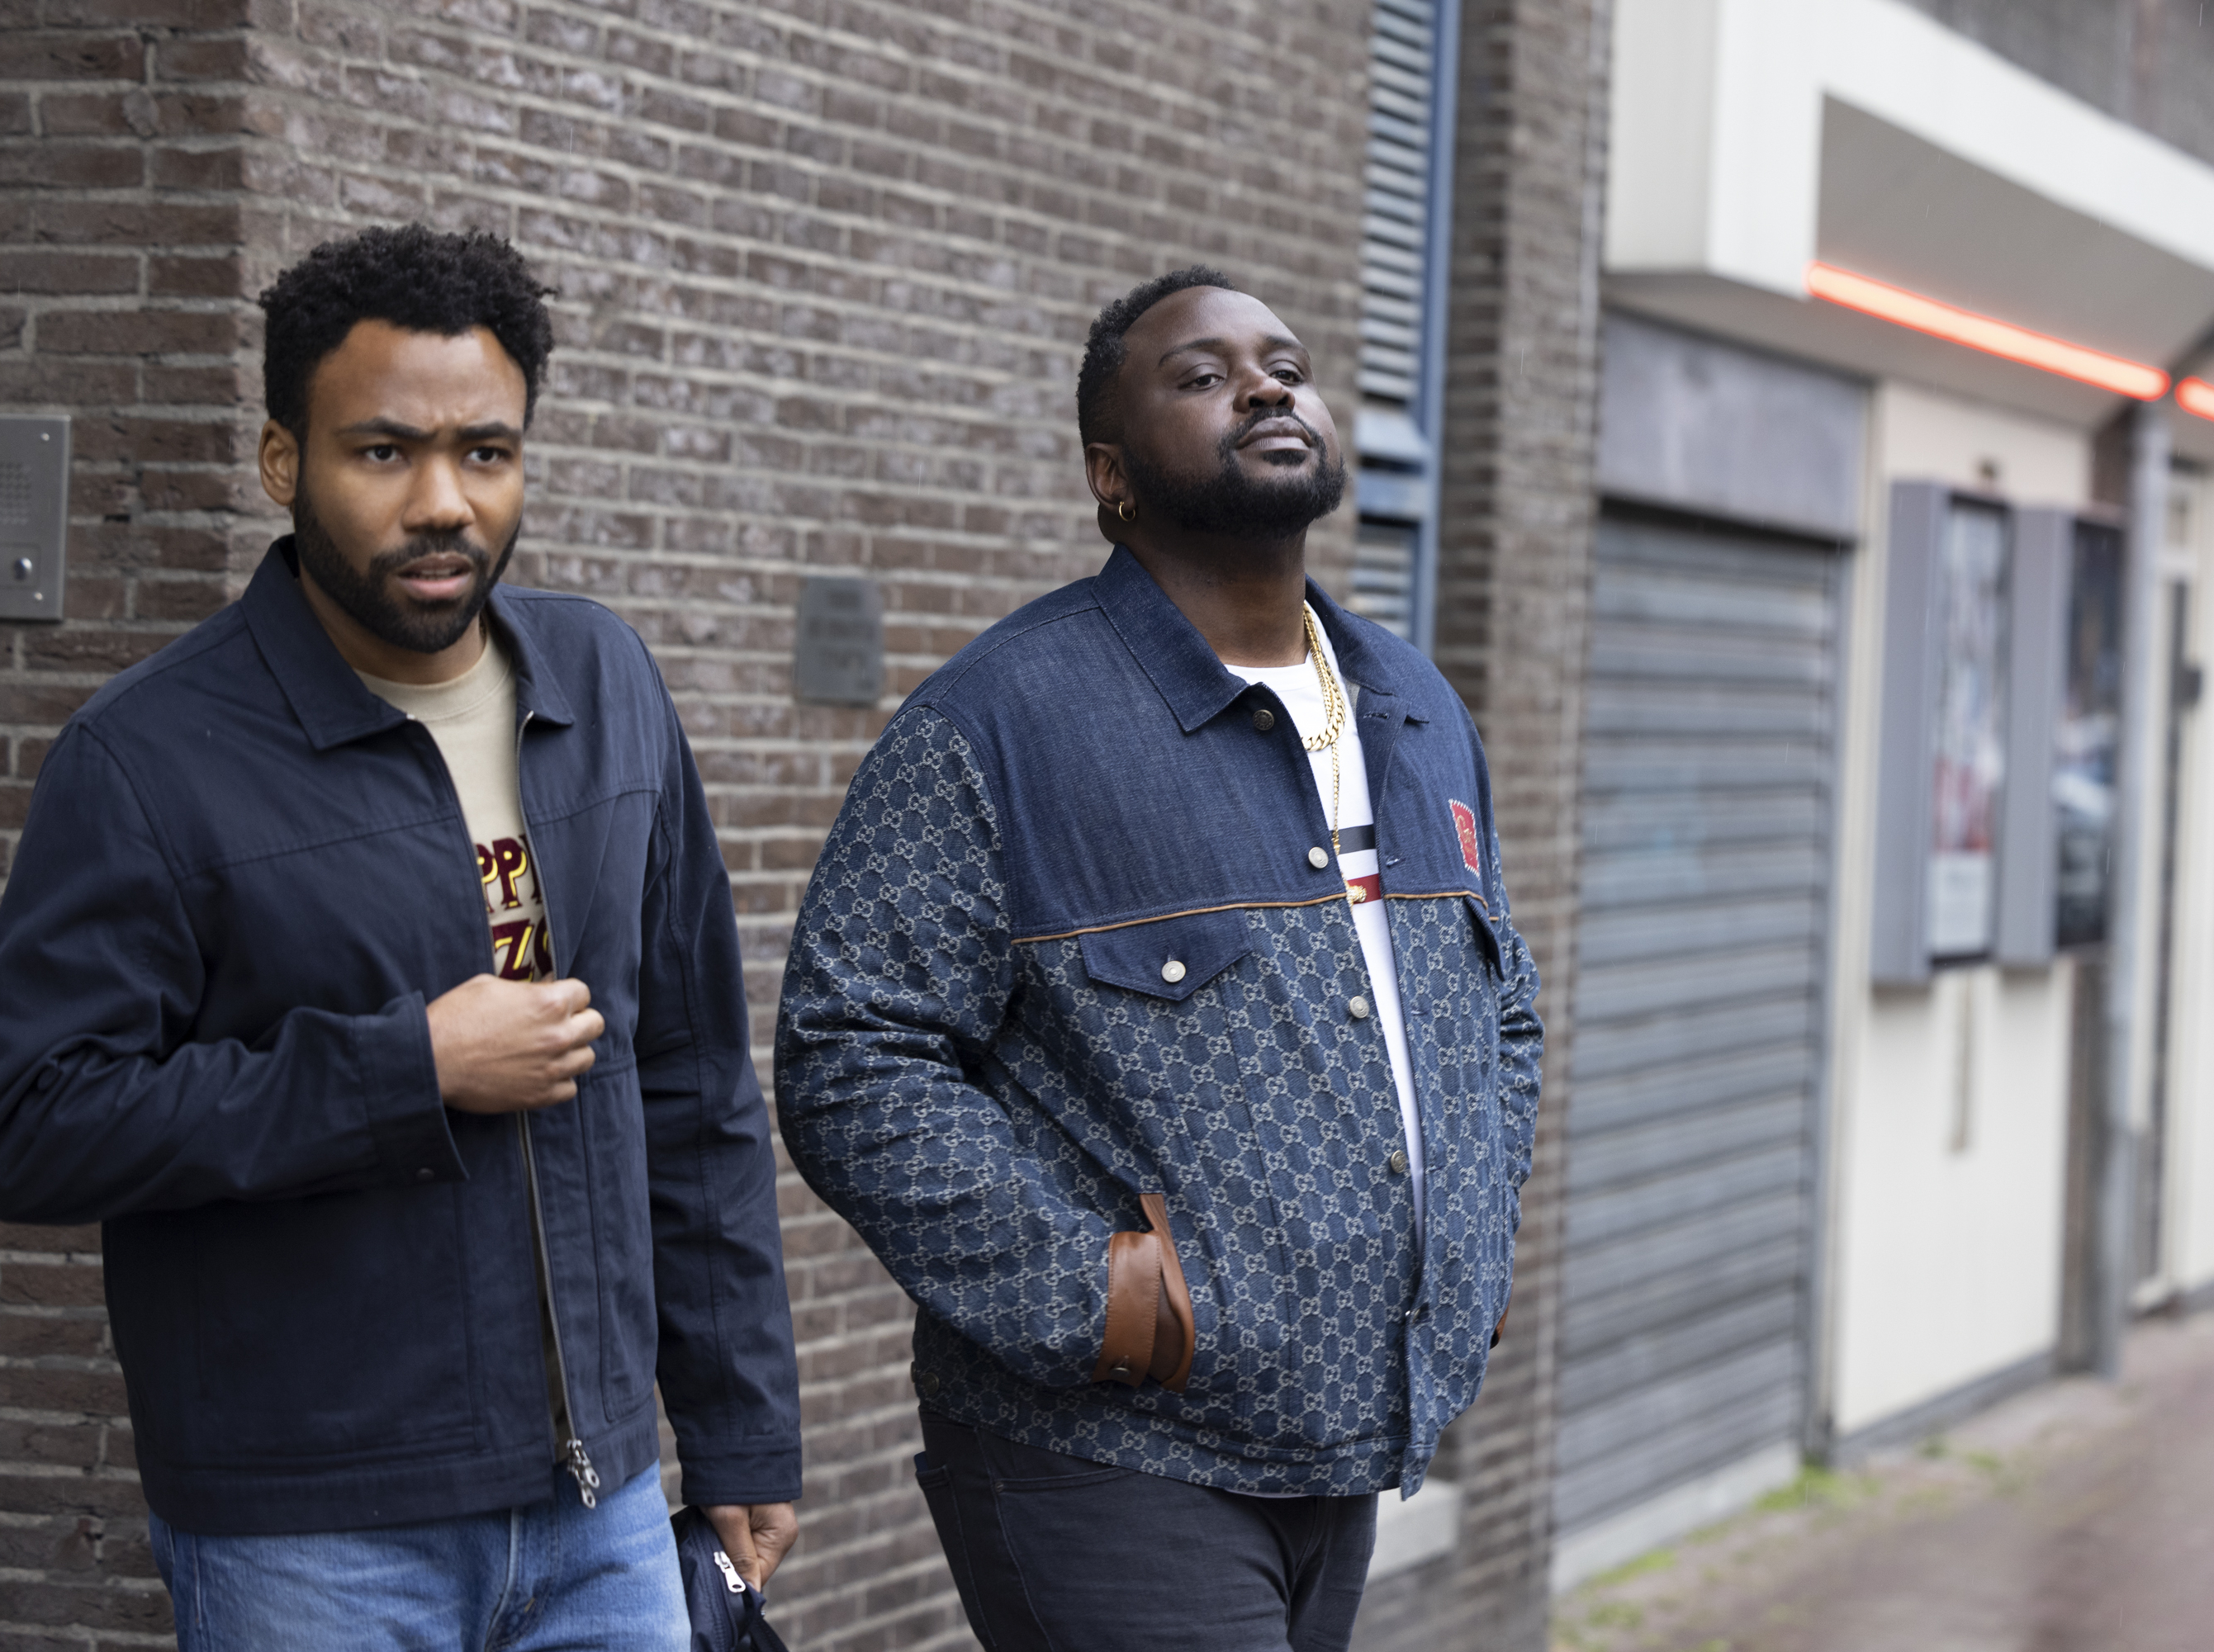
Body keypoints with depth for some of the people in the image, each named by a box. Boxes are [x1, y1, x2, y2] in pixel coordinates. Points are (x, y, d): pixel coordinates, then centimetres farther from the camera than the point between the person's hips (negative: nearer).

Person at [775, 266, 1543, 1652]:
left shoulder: (1421, 716, 13)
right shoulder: (1002, 721, -9)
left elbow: (1504, 1015, 25)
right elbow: (852, 1065, -13)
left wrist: (1470, 1258, 10)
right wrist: (1092, 1290, -19)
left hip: (1348, 1446, 7)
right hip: (1112, 1468, -7)